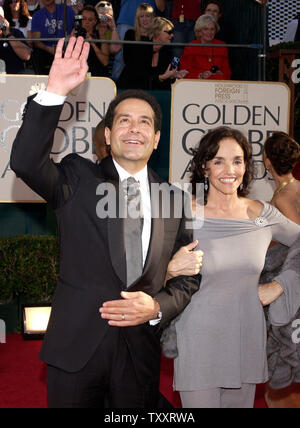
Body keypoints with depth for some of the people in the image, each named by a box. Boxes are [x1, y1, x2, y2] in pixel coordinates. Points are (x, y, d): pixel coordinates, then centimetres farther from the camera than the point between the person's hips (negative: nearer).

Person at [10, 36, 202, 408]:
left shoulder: (173, 200, 5)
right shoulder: (79, 179, -2)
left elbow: (188, 278, 9)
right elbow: (25, 162, -21)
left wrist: (157, 307, -11)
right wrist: (55, 91, -29)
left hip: (140, 352, 2)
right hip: (75, 347, -2)